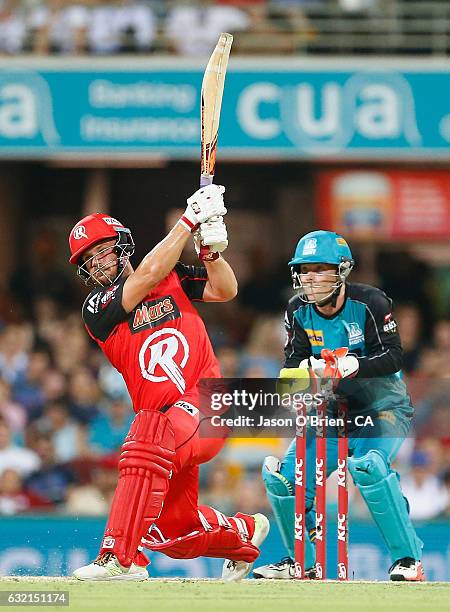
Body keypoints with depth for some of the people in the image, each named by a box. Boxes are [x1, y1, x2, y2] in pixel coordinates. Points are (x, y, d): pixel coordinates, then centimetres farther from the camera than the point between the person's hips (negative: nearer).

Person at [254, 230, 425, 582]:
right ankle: (302, 564, 17)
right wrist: (304, 368, -26)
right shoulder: (299, 312, -1)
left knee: (367, 465, -35)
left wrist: (353, 365, -40)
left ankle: (409, 560, -26)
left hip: (383, 407, -6)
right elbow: (294, 362, -1)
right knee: (282, 477, -7)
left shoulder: (370, 302, -16)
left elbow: (394, 357, -22)